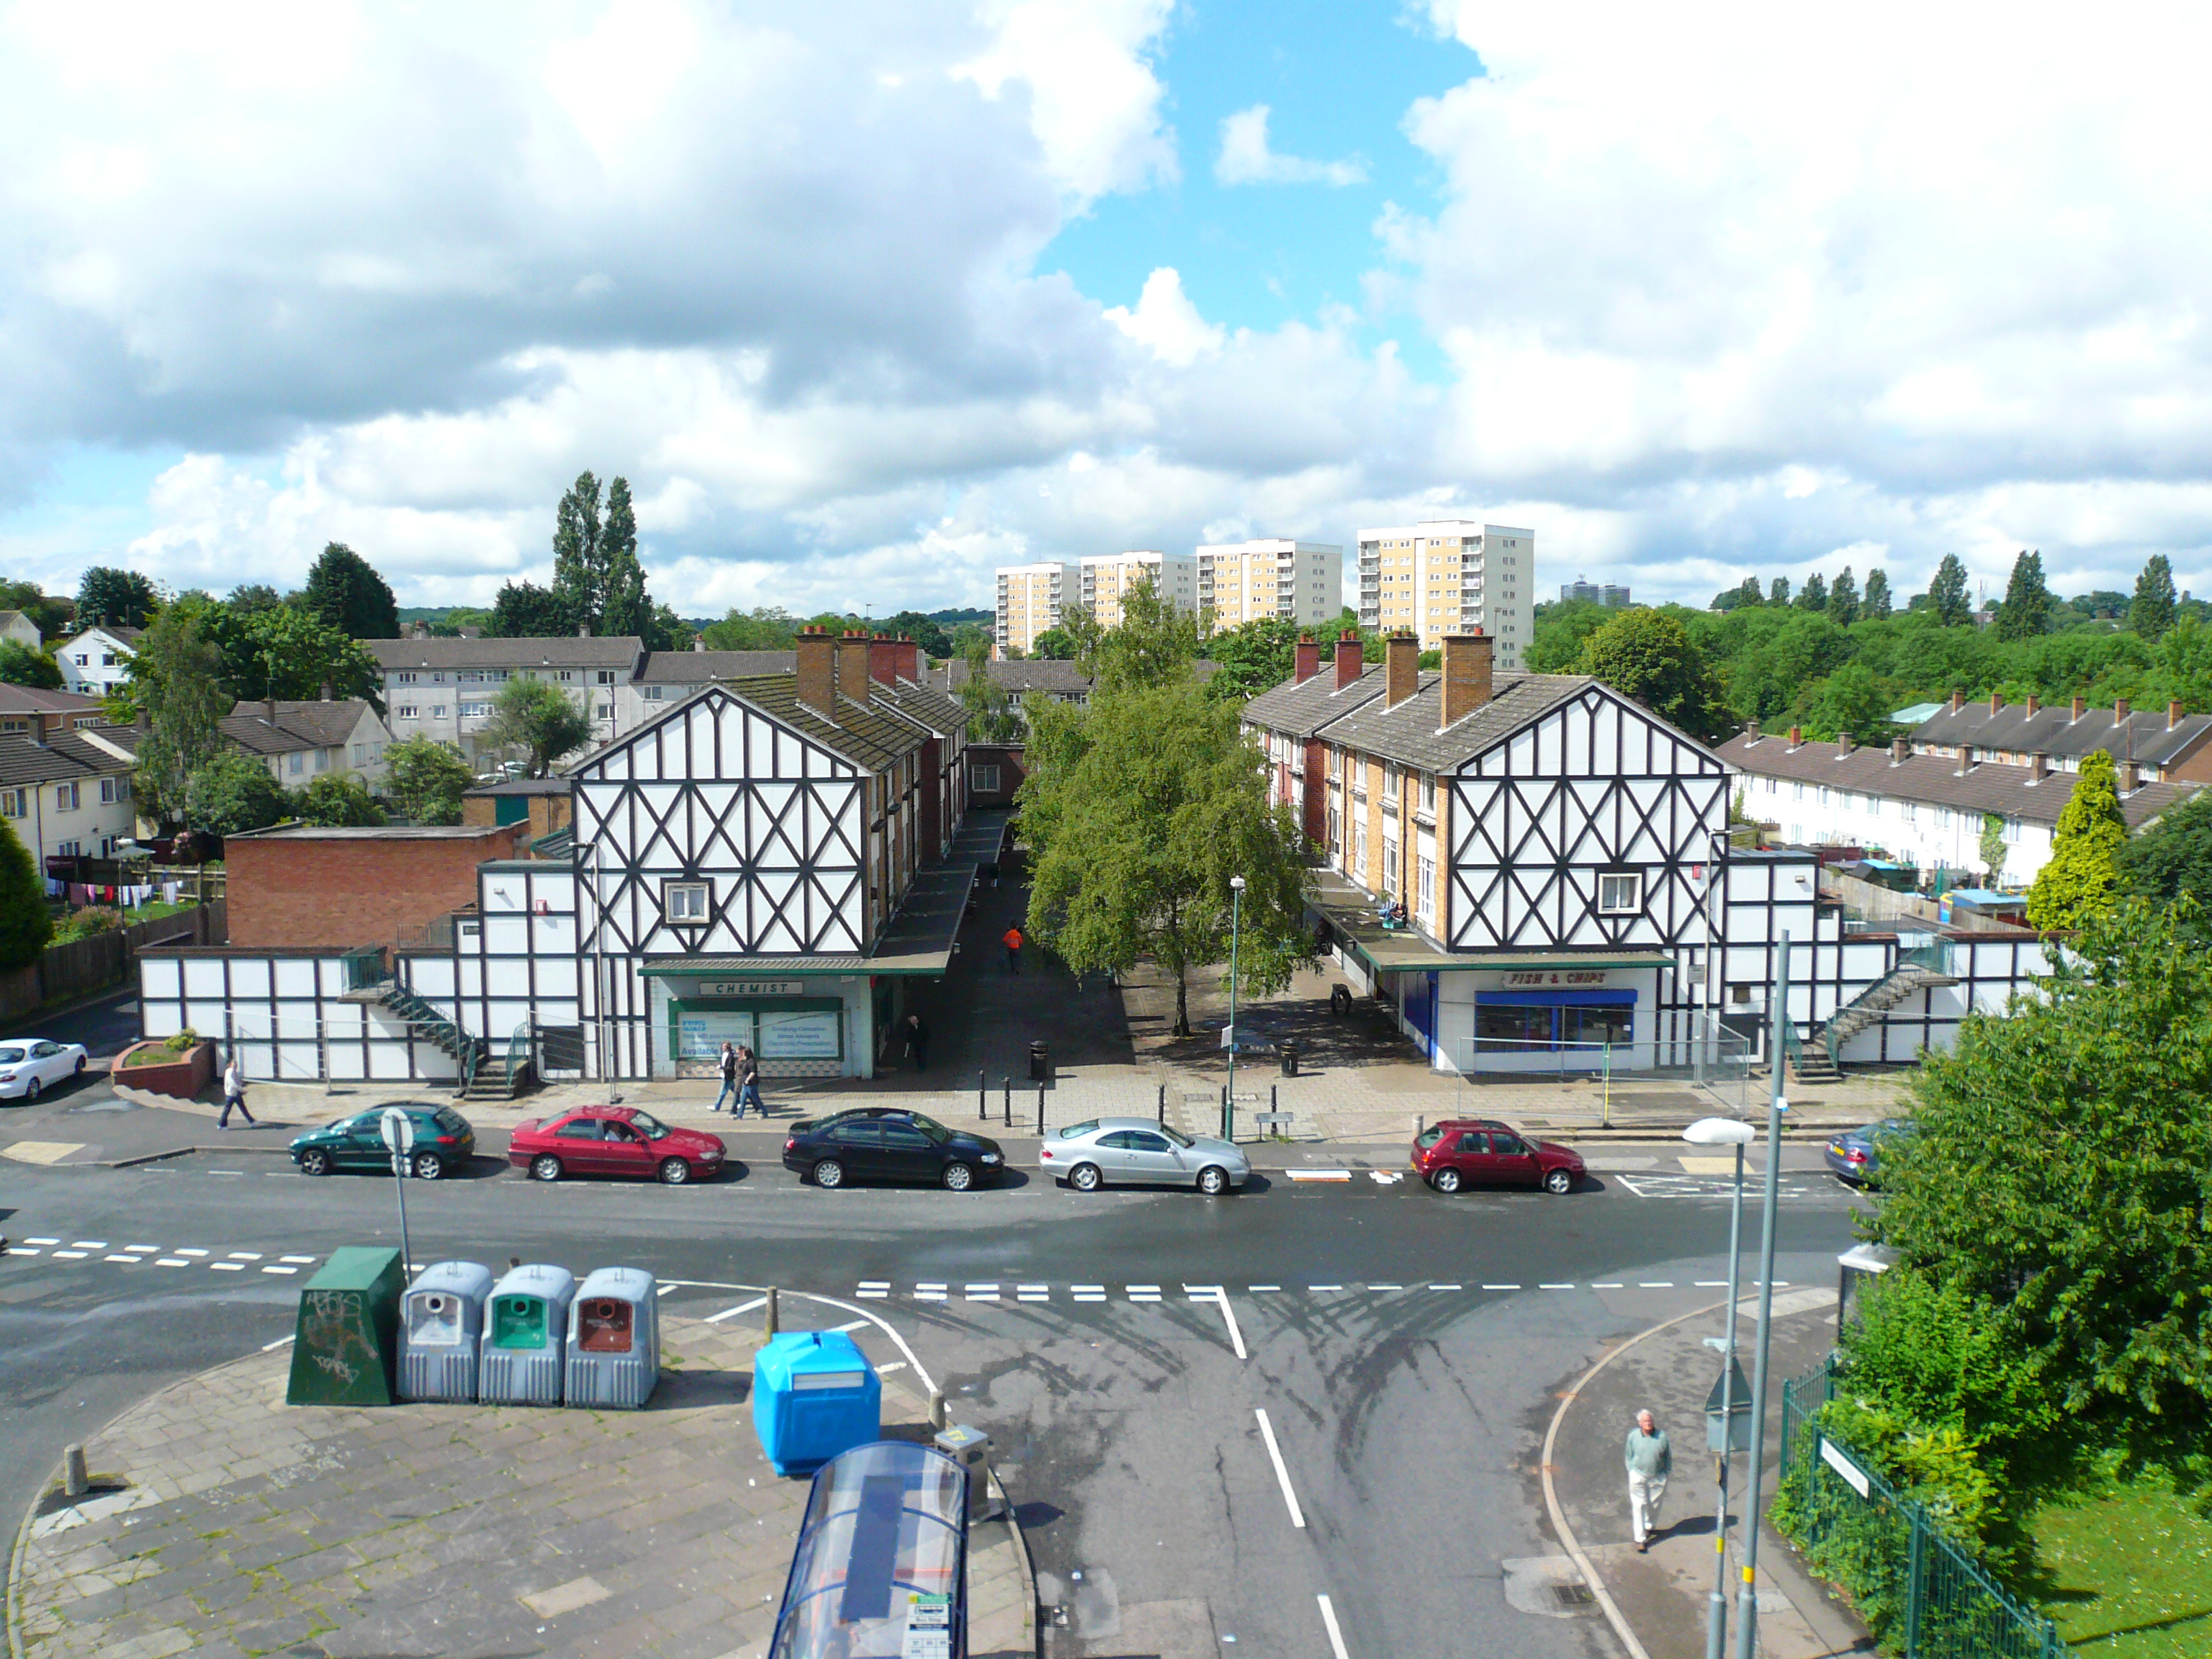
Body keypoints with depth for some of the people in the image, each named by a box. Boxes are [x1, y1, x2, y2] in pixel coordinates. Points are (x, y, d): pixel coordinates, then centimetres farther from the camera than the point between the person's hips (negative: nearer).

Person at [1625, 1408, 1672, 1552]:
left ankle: (1649, 1526, 45)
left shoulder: (1662, 1436, -8)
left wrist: (1666, 1473, 2)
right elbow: (1629, 1456, 6)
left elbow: (1668, 1457, 4)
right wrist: (1631, 1471, 1)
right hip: (1638, 1476, -1)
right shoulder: (1633, 1436, -7)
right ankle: (1640, 1540, 1)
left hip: (1657, 1478, 1)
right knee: (1639, 1507, -2)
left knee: (1654, 1505, 16)